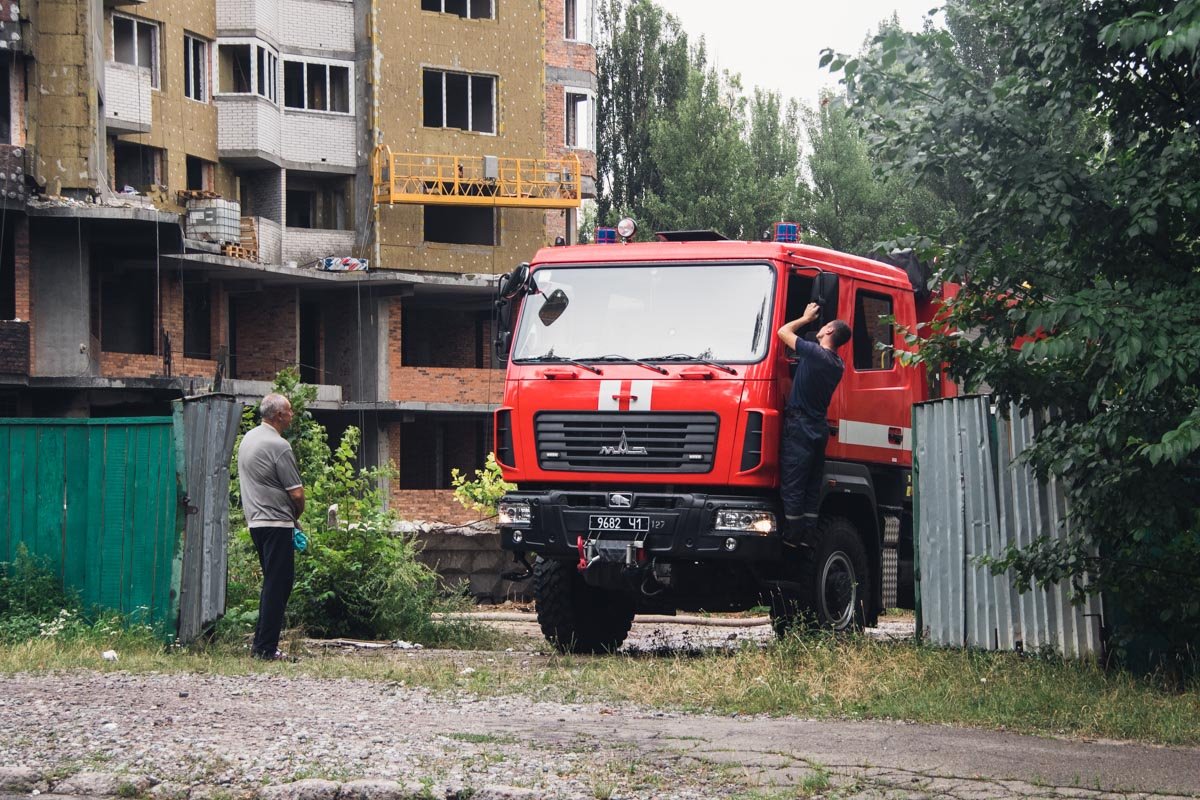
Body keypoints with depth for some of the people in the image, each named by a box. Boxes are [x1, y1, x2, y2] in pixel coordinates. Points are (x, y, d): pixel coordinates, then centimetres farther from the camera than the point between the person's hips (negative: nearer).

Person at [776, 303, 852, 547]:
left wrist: (806, 318, 13)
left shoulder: (814, 353, -13)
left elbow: (783, 331, -2)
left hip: (799, 426, -8)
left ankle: (790, 538, -8)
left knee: (792, 487, -7)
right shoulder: (837, 364, 10)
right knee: (812, 489, 10)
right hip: (820, 428, 8)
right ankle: (806, 536, 10)